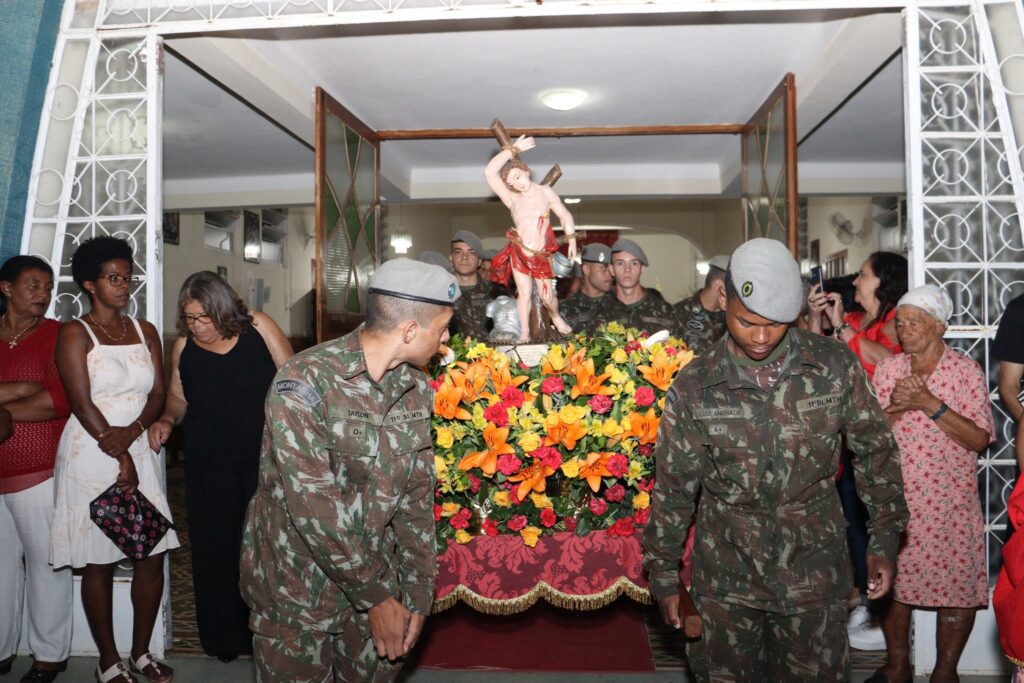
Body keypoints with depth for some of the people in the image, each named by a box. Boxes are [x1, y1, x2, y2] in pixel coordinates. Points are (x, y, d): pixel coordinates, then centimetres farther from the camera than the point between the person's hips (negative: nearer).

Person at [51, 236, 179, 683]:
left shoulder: (145, 332, 10)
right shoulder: (75, 334, -3)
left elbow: (158, 395, 4)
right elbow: (82, 404, -10)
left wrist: (131, 431, -14)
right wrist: (119, 458, -12)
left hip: (138, 452, 4)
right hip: (90, 457, -4)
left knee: (153, 556, 4)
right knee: (98, 563, 4)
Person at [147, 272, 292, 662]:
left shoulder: (258, 328, -6)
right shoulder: (184, 347, 1)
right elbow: (178, 398, 15)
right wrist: (167, 420, -6)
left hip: (265, 459, -2)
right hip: (210, 467, 2)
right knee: (215, 549, 8)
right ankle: (224, 637, 28)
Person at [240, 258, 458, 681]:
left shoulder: (417, 389, -3)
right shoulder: (305, 382, -22)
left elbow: (418, 494, 0)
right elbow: (315, 507, -24)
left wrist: (417, 594, -3)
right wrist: (379, 596, -17)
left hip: (375, 573, 5)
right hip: (297, 587, -5)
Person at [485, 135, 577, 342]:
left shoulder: (545, 193, 0)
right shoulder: (512, 199, -5)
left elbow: (565, 215, 8)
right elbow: (489, 172, -16)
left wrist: (571, 239, -2)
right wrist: (513, 150, -11)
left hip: (541, 255, 0)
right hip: (518, 253, 0)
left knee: (547, 296, 5)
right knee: (524, 293, 1)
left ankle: (556, 318, 36)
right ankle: (524, 333, 16)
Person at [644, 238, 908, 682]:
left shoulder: (836, 366, -8)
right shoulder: (693, 388, -9)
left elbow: (875, 451, 4)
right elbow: (673, 486, -1)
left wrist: (885, 541, 3)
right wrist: (664, 576, 3)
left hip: (815, 569, 0)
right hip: (726, 578, 0)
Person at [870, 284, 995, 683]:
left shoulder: (967, 371, -5)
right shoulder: (887, 369, 3)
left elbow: (980, 439, -13)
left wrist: (930, 403, -22)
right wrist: (895, 408, -15)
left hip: (952, 503, -2)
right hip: (895, 500, 3)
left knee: (957, 587, 6)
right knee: (892, 583, 11)